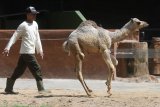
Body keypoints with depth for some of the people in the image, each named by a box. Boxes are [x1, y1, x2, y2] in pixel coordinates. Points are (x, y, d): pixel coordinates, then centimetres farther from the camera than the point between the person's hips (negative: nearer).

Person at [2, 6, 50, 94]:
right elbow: (15, 37, -12)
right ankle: (41, 89, -5)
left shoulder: (35, 24, 14)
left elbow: (37, 37, 23)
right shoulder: (23, 25, -10)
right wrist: (7, 48, -18)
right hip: (27, 53, -8)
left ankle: (8, 88, 15)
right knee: (37, 70, -9)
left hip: (31, 52, 8)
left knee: (19, 71, 10)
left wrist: (39, 49, 22)